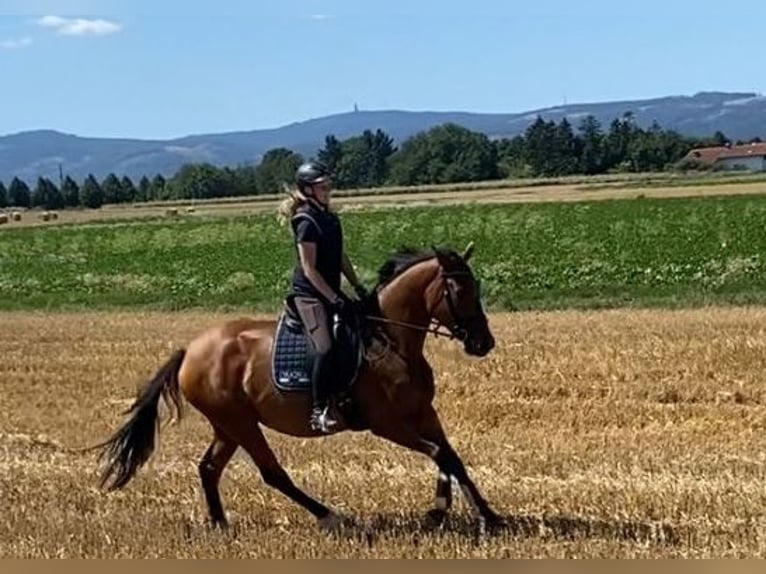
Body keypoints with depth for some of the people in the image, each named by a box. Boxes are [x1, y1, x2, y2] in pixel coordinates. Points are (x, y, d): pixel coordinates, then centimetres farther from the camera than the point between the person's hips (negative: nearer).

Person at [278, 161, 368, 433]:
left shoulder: (330, 219, 12)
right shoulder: (306, 222, -14)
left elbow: (341, 258, 18)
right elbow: (309, 269, -17)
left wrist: (358, 287, 11)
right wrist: (334, 298, -20)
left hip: (330, 293, 10)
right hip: (310, 295, -10)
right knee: (325, 348, -23)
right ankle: (319, 411, -19)